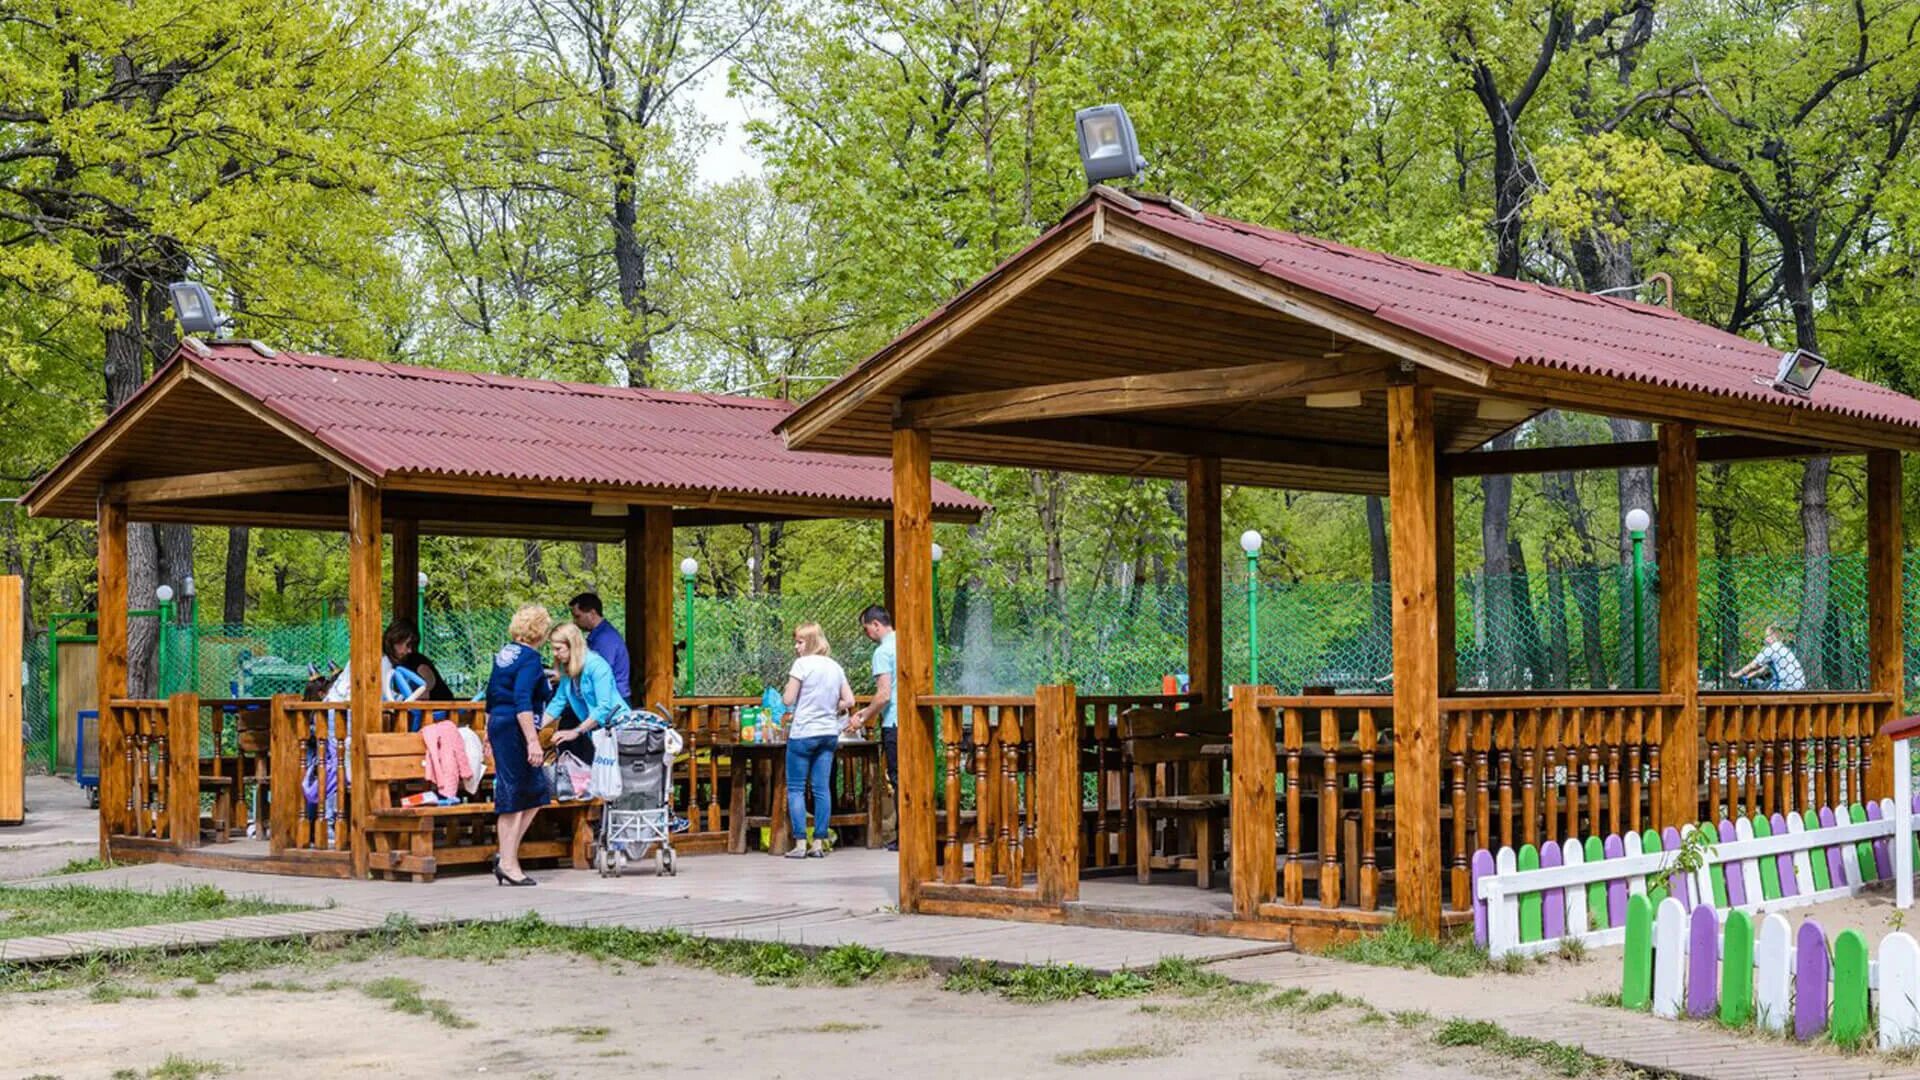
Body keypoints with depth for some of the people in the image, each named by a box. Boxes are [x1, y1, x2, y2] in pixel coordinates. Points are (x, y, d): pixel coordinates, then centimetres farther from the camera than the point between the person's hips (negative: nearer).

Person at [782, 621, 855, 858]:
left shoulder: (802, 664, -9)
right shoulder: (836, 667, 10)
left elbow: (788, 699, -10)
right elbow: (849, 701, 9)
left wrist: (788, 688, 10)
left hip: (803, 732, -6)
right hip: (829, 732, 6)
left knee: (795, 788, 1)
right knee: (822, 788, 6)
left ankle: (800, 844, -4)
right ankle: (818, 843, 6)